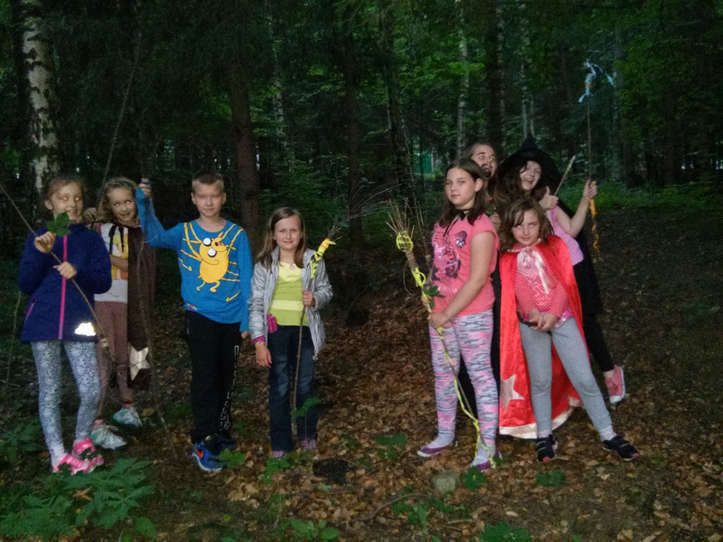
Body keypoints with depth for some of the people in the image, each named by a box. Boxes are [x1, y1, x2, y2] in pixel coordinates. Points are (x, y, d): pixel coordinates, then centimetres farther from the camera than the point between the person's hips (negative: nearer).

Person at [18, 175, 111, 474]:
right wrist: (41, 254, -11)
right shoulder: (38, 238, 7)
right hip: (43, 324, 1)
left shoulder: (91, 239, 6)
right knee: (49, 392, 7)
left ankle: (82, 440, 21)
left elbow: (104, 281, 0)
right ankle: (58, 454, 20)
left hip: (78, 325, 0)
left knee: (91, 391, -6)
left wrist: (78, 273, -18)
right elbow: (25, 284, 3)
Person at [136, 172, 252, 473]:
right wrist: (144, 203, -31)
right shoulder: (185, 232, -1)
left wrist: (246, 320, -3)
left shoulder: (237, 235, -1)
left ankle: (221, 432, 33)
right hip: (200, 315, -2)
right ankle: (203, 443, 7)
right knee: (205, 379, -5)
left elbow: (246, 280, -1)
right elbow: (155, 236, -20)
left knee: (226, 379, 15)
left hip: (231, 317, 2)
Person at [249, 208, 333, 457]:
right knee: (279, 387, 6)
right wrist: (259, 342, -10)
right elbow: (255, 304, -5)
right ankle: (280, 442, 21)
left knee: (305, 384, 12)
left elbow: (326, 289, 10)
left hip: (305, 330, 1)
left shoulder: (313, 260, -3)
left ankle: (307, 434, 33)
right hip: (276, 331, -1)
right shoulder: (264, 264, -5)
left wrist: (315, 299, -14)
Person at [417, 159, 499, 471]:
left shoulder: (480, 226, -15)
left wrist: (447, 314, -16)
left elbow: (477, 280, -19)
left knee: (480, 375, 4)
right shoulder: (446, 221, 8)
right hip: (440, 313, 8)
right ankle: (445, 434, 33)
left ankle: (488, 444, 16)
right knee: (443, 373, 16)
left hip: (471, 314, -8)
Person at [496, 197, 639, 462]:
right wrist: (533, 313, -27)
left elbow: (565, 283, -6)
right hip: (530, 324, 0)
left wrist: (553, 313, -19)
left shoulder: (555, 246, 1)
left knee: (584, 378, 0)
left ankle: (608, 434, 13)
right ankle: (544, 434, 24)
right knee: (540, 381, 9)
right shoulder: (508, 257, 0)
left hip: (562, 318, 0)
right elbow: (518, 290, -9)